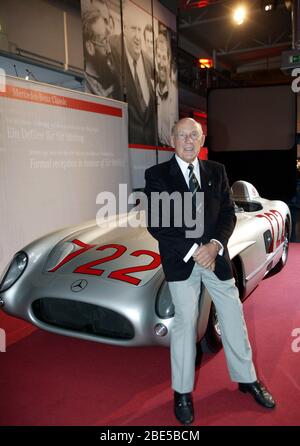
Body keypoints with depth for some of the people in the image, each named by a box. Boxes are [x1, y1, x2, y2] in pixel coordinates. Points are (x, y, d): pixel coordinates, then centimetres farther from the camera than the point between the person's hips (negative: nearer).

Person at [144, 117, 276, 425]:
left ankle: (246, 378, 36)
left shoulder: (216, 171, 7)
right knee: (185, 323, 3)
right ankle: (183, 392, 24)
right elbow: (155, 224, -11)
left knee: (234, 318, 13)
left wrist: (215, 245, -14)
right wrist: (192, 249, -18)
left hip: (216, 255, 4)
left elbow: (228, 213, 3)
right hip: (180, 261, -3)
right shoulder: (157, 175, -4)